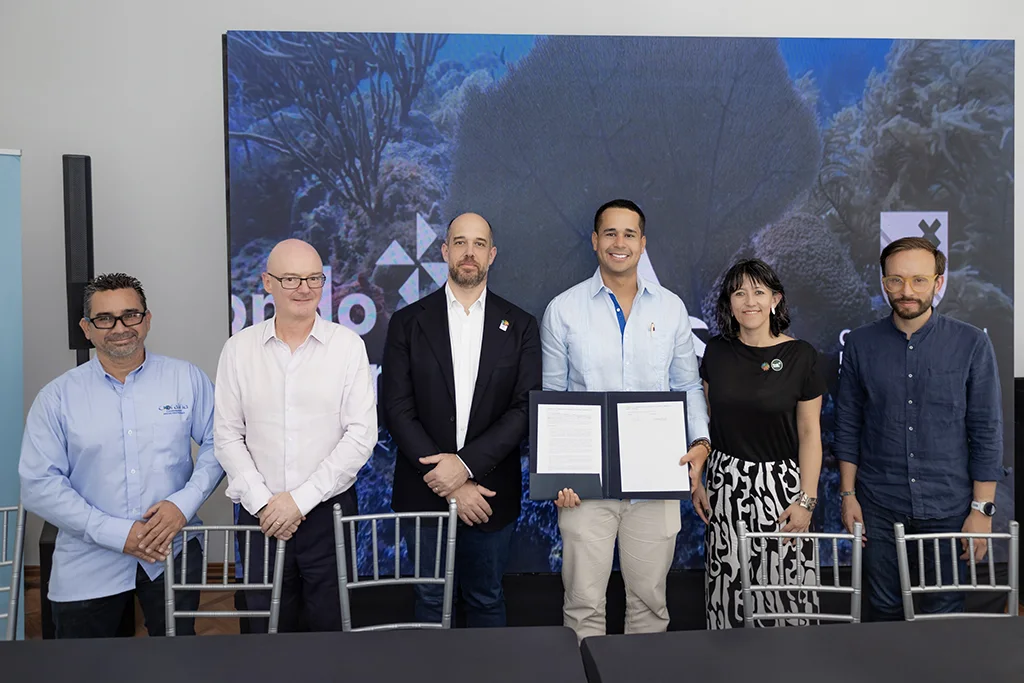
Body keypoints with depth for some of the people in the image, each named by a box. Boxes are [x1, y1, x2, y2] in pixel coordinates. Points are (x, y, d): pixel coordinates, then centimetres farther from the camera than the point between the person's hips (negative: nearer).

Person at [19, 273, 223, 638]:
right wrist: (118, 533, -15)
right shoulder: (57, 397, -3)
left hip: (174, 553, 0)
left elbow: (216, 442, 2)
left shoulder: (187, 378, -1)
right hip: (87, 565, 0)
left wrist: (184, 502, -14)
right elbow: (38, 485, -7)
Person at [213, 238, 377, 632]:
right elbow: (227, 436, 3)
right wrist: (261, 501, -8)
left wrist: (301, 498, -12)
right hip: (260, 514, 1)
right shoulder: (239, 349, 2)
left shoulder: (348, 345, -4)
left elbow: (361, 434, -8)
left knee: (329, 627, 10)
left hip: (328, 510, -1)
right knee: (267, 630, 13)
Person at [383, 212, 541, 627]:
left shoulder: (520, 326, 2)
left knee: (486, 601, 14)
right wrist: (449, 484, -13)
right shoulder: (408, 323, 0)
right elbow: (397, 409, -6)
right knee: (430, 601, 13)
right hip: (423, 492, 0)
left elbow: (526, 409, -5)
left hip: (490, 492, 0)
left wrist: (466, 464, -16)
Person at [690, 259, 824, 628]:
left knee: (784, 584, 0)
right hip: (726, 483, 3)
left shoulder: (800, 355, -6)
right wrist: (697, 481, 5)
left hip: (780, 483, -2)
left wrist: (806, 500, -9)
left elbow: (810, 432, -4)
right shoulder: (717, 352, 3)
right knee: (728, 585, 7)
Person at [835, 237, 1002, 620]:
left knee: (943, 614, 11)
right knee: (885, 611, 12)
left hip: (948, 508, -1)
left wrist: (982, 509, -5)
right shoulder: (860, 344, 0)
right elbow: (848, 426, 4)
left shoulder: (971, 344, -4)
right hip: (879, 507, 1)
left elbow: (987, 431, -2)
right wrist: (848, 494, 2)